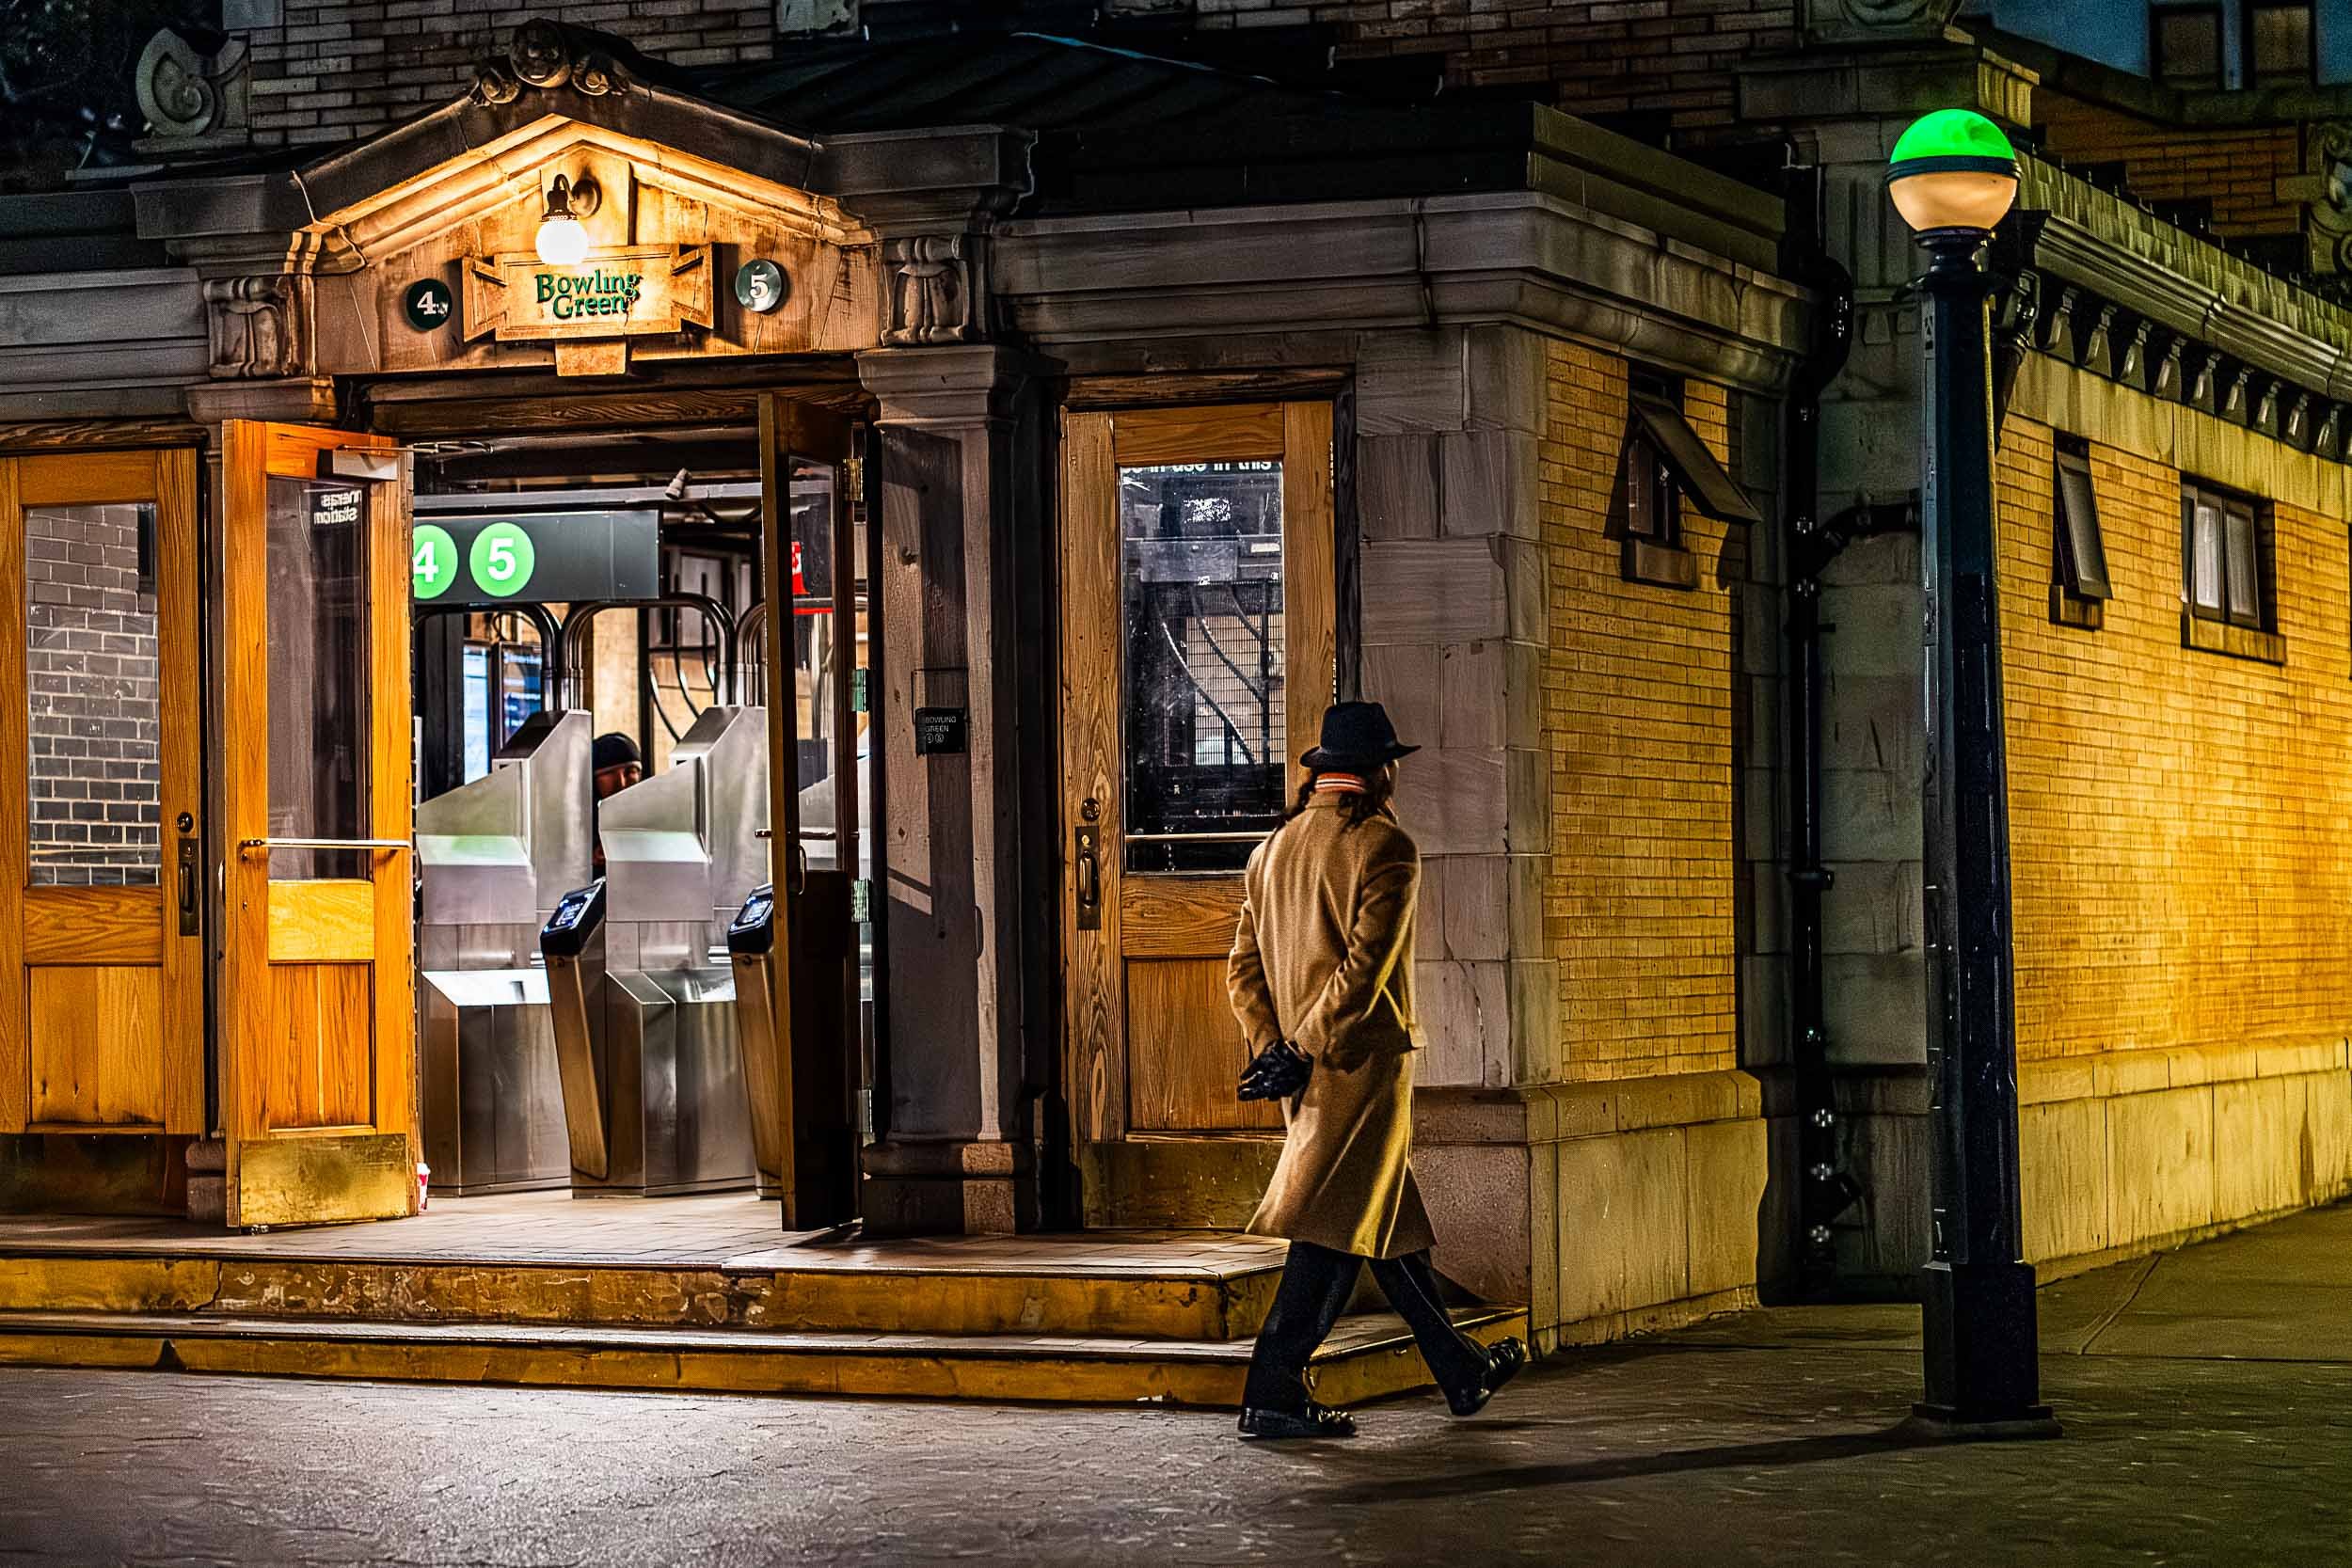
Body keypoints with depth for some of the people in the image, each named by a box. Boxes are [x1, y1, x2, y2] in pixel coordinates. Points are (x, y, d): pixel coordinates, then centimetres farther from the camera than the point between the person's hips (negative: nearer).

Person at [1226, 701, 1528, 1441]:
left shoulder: (1273, 850, 12)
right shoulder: (1384, 848, -11)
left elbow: (1244, 969, 9)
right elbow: (1366, 963, -20)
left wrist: (1277, 1047, 2)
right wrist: (1308, 1048, -17)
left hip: (1309, 1068, 8)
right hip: (1364, 1060, -8)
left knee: (1392, 1217, 16)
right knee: (1341, 1225, -5)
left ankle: (1461, 1372, 27)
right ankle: (1272, 1394, -8)